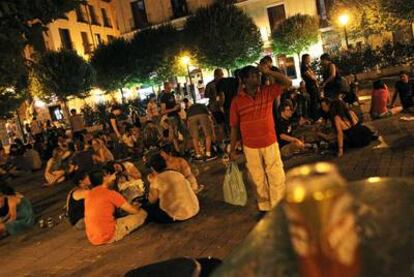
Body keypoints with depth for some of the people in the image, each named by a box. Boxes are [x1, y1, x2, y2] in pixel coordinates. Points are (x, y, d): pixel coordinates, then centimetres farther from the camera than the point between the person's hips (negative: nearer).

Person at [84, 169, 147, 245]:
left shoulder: (88, 194, 6)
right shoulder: (111, 193, -12)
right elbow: (133, 211, -4)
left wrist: (110, 180, 29)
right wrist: (138, 208, 19)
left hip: (92, 239, 6)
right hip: (109, 236, -6)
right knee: (142, 213, 2)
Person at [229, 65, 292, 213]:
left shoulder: (268, 92, -2)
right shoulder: (237, 101, -6)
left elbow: (288, 83, -7)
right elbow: (234, 127, -1)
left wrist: (269, 72, -16)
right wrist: (232, 150, 1)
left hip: (270, 143, 1)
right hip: (251, 147, -1)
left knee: (277, 177, 6)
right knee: (258, 180, 12)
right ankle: (264, 207, 28)